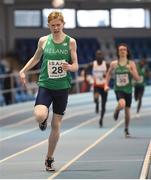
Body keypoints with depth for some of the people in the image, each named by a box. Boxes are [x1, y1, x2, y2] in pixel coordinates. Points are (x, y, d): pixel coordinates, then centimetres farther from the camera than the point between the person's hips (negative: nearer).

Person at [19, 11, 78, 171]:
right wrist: (23, 71, 9)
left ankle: (49, 159, 20)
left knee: (56, 125, 5)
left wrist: (70, 67, -22)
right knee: (40, 116, -26)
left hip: (62, 87, 0)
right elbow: (36, 58, 18)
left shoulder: (70, 42, -2)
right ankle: (43, 120, 15)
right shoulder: (43, 41, 1)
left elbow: (76, 66, 0)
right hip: (45, 85, 0)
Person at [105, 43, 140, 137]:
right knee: (122, 104, -30)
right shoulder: (114, 64, -2)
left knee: (127, 110, 10)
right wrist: (106, 85, 7)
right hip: (118, 89, -1)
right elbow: (109, 74, 16)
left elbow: (137, 78, -7)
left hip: (128, 90, 2)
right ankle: (116, 111, 7)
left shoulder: (131, 64, -4)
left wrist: (130, 70, -22)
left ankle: (126, 129, 31)